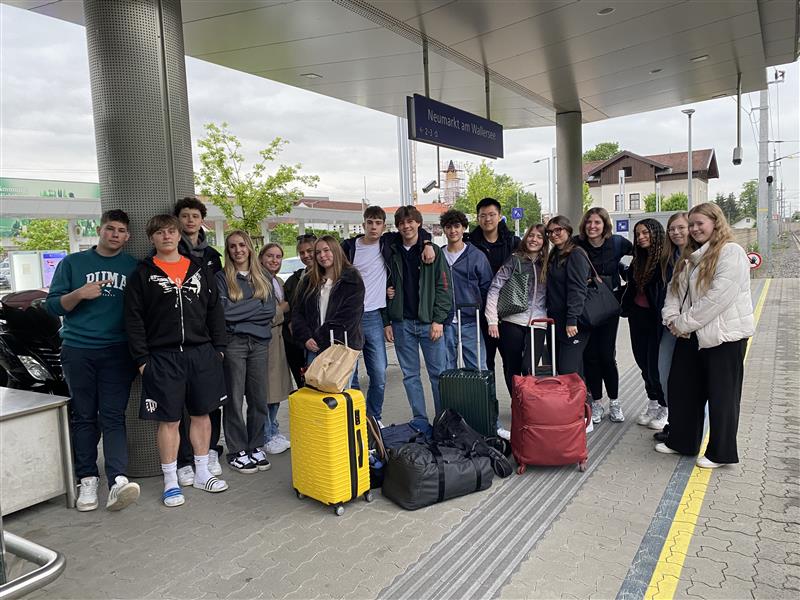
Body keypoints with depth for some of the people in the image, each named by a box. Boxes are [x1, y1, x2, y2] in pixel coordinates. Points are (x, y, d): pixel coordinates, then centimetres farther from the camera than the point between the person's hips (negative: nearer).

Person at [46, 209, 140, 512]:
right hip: (78, 350, 1)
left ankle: (118, 481, -16)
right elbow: (52, 304, 7)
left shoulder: (134, 267, 12)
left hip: (118, 351, 0)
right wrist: (79, 294, -12)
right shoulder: (73, 263, 10)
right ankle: (88, 480, 9)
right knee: (84, 417, 4)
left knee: (113, 416, -6)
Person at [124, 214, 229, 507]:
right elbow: (134, 320, -1)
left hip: (202, 353, 3)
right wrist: (142, 359, -6)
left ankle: (202, 473, 25)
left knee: (202, 414, 11)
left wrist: (219, 348, 6)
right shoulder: (142, 275, 2)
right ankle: (171, 481, 15)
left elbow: (215, 311, 12)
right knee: (169, 419, 2)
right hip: (163, 358, -3)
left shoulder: (200, 270, 10)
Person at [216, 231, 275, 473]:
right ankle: (237, 451, 13)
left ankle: (256, 446, 21)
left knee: (259, 398, 7)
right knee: (235, 398, 2)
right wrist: (256, 305, -5)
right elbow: (224, 311, -11)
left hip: (260, 342, 3)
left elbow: (270, 310, 2)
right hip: (233, 342, -3)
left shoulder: (262, 278, 13)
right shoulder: (222, 278, 2)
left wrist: (240, 309, -5)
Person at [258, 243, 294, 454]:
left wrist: (278, 312, 4)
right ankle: (268, 438, 9)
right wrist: (283, 308, -6)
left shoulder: (279, 282, 18)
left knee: (277, 389, 13)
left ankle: (273, 432, 26)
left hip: (278, 339, 9)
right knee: (264, 391, -2)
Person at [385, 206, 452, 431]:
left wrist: (438, 320, -9)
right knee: (410, 375, 7)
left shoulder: (433, 251, 2)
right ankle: (420, 419, 17)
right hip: (402, 323, 3)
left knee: (438, 373, 0)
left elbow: (443, 287, -2)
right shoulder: (392, 254, 9)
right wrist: (386, 322, 3)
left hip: (429, 322, -2)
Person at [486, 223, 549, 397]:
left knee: (528, 368, -12)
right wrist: (492, 320, -9)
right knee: (512, 368, 6)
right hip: (512, 322, -1)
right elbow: (494, 289, -3)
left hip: (538, 324, 2)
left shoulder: (547, 264, 13)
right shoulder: (515, 260, 2)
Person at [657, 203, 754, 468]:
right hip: (692, 336, 8)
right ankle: (681, 441, 29)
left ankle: (721, 453, 19)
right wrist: (672, 317, -6)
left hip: (723, 336, -8)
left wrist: (685, 322, -17)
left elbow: (718, 296, -22)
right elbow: (675, 288, 12)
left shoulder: (731, 252, -13)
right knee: (681, 388, 14)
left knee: (721, 395, 4)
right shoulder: (691, 256, 14)